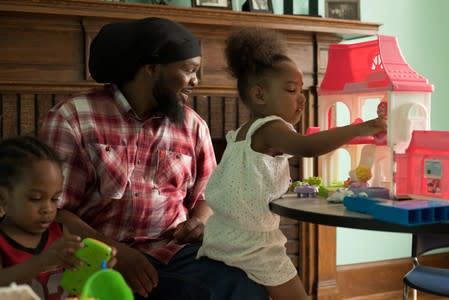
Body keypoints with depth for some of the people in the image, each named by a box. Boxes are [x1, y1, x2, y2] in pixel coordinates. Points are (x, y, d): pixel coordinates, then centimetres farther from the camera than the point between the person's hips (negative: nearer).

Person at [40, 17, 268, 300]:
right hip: (103, 259, -4)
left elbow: (206, 195, 19)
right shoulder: (72, 117, -3)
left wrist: (200, 222, -4)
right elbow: (54, 209, -6)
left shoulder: (193, 125, 11)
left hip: (178, 252, 5)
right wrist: (114, 252, -20)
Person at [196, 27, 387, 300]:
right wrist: (359, 129, -36)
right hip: (254, 242, -9)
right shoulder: (270, 129, -14)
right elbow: (307, 147, -34)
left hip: (222, 237, 9)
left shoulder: (241, 133, 14)